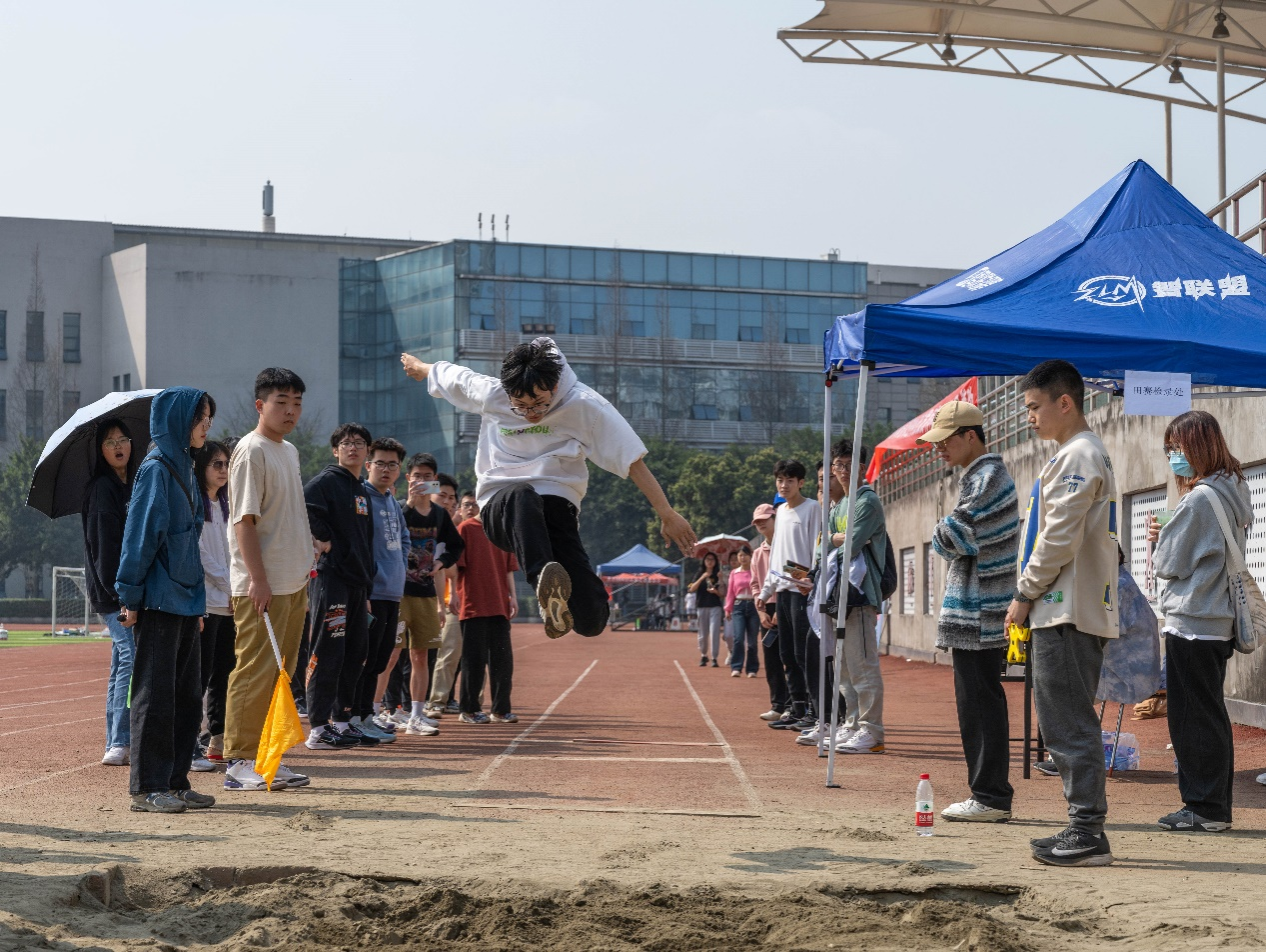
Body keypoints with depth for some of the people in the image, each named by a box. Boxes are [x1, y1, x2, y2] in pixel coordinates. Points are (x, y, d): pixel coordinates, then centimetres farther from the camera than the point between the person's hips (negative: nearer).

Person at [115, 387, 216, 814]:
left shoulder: (183, 467, 15)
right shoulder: (156, 468, -10)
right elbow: (140, 535, -14)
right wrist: (130, 595, -16)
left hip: (185, 598, 9)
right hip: (159, 600, -9)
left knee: (187, 695, 10)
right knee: (156, 694, -4)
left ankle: (175, 782, 16)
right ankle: (147, 788, 1)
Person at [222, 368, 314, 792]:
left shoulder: (290, 451, 17)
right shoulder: (251, 450, -10)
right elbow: (244, 520, -16)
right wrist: (258, 579, -20)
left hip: (292, 582, 9)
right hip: (261, 584, -9)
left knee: (280, 673, 11)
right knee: (255, 673, -7)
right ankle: (239, 762, -3)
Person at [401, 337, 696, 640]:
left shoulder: (583, 405, -9)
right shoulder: (489, 394, -2)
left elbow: (632, 460, -9)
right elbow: (445, 372, 19)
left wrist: (667, 514, -13)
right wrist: (418, 366, 40)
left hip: (557, 506, 0)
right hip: (500, 509, 0)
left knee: (590, 620, -19)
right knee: (521, 497, -41)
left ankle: (553, 596, 16)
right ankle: (545, 577, -62)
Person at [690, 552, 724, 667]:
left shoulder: (718, 575, 7)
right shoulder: (700, 574, 9)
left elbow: (721, 594, 6)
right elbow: (692, 589, -5)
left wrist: (716, 591, -15)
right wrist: (702, 578, -14)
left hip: (715, 607, -1)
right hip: (701, 606, 1)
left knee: (714, 632, -11)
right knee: (703, 633, 8)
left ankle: (714, 658, -9)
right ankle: (703, 656, 24)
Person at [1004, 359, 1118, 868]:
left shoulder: (1077, 457, -12)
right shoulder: (1086, 454, 20)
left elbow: (1059, 540, -18)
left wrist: (1025, 595, -9)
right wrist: (1032, 598, 19)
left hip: (1068, 614, -10)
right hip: (1072, 611, 10)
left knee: (1069, 725, -9)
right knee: (1070, 724, 12)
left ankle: (1088, 834, -8)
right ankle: (1084, 828, 16)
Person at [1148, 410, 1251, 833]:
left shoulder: (1200, 499, -17)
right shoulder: (1233, 492, 13)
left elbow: (1170, 563, -12)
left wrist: (1158, 539, 7)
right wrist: (1168, 537, 7)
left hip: (1192, 622, -10)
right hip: (1218, 620, 10)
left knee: (1193, 717, -3)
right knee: (1210, 715, 14)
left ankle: (1204, 808, 1)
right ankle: (1216, 806, 20)